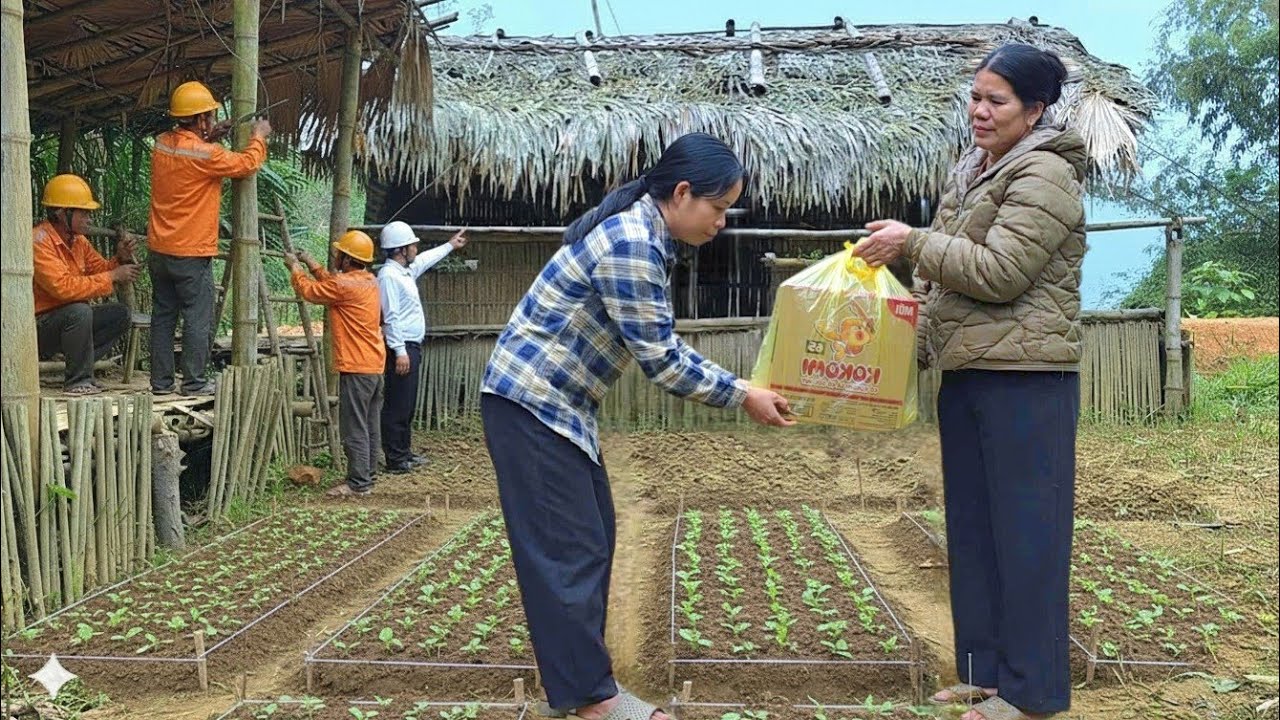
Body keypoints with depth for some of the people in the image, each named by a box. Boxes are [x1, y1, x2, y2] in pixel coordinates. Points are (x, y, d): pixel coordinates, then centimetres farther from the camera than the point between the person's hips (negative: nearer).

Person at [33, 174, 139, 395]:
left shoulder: (78, 240, 5)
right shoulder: (39, 241, -21)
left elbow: (101, 270, 12)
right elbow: (63, 287, -31)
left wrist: (121, 259, -9)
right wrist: (113, 276, -27)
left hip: (66, 320, 9)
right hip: (37, 328, -9)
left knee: (120, 314, -1)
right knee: (80, 311, -34)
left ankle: (78, 367, 0)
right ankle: (77, 381, -19)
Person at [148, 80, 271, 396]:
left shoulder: (162, 144, 4)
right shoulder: (205, 155, -17)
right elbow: (248, 163, -6)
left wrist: (208, 140, 13)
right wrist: (259, 136, 11)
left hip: (159, 250, 7)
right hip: (192, 253, -7)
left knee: (163, 316, 11)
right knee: (199, 319, 2)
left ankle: (161, 381, 16)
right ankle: (194, 382, 5)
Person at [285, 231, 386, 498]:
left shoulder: (346, 285, -16)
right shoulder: (368, 281, 11)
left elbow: (309, 290, -4)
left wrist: (295, 268, 13)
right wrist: (312, 265, 24)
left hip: (356, 368, -9)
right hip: (374, 365, 9)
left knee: (354, 428, -5)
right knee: (369, 426, 13)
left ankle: (358, 483, -3)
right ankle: (367, 476, 20)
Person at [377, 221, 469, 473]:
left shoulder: (406, 270, 14)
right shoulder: (389, 276, -16)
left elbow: (426, 260, 35)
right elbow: (391, 317, -21)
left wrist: (450, 245, 45)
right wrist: (400, 352, -24)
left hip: (411, 347, 10)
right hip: (401, 348, -10)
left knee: (408, 404, 16)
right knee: (397, 406, -6)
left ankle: (404, 452, 24)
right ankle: (395, 459, -2)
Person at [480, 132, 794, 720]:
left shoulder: (646, 236, 10)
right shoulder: (630, 243, -23)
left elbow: (662, 346, 13)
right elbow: (659, 359, -21)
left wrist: (735, 387, 8)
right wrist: (742, 396, -11)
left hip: (559, 404, 11)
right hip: (531, 402, -10)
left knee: (593, 538, 13)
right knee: (568, 548, -5)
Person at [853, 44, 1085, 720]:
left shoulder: (1045, 175, -10)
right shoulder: (972, 171, 17)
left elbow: (999, 272, -20)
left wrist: (913, 242, -15)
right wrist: (915, 333, 12)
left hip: (1024, 381, -9)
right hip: (965, 374, 9)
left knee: (1025, 530, -2)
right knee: (970, 529, 13)